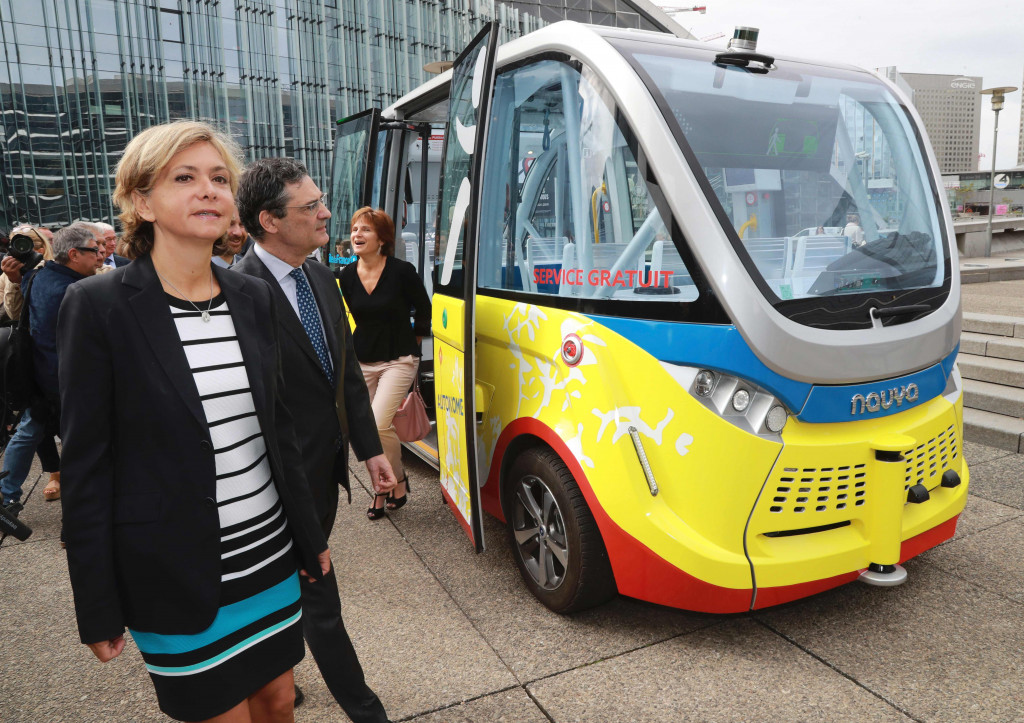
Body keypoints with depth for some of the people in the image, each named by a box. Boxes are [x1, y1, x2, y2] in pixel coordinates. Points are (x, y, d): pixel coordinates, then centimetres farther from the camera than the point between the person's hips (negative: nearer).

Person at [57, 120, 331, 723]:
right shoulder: (100, 305, -13)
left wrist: (310, 538, 12)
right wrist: (98, 610, -6)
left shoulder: (254, 297, 2)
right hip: (176, 576, -4)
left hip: (270, 557, 5)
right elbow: (87, 463, -10)